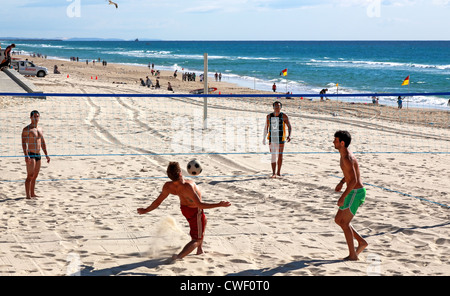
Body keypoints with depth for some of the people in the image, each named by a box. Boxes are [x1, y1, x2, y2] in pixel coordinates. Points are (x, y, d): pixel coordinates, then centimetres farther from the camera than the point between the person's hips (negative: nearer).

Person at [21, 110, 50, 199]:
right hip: (30, 155, -7)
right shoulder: (26, 129, -8)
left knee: (35, 176, 11)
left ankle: (32, 194, 19)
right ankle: (28, 195, -12)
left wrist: (46, 154, 17)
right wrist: (26, 155, -25)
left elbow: (43, 143, 21)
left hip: (38, 155, 7)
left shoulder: (40, 129, 15)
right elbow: (24, 142, -15)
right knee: (30, 176, -12)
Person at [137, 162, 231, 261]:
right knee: (197, 240, 5)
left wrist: (145, 210, 6)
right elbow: (200, 204, -38)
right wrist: (219, 205, -34)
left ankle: (200, 250, 42)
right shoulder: (187, 187, -42)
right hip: (195, 211, -7)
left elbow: (157, 202, -12)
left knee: (203, 221, 35)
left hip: (184, 208, 7)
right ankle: (179, 256, -19)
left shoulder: (167, 187, -23)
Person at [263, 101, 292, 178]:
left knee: (280, 155, 8)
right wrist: (264, 138, 14)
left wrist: (289, 135, -18)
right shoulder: (269, 116, 4)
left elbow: (289, 126, -2)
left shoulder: (284, 116, -3)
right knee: (273, 155, -4)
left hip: (281, 138, -1)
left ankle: (278, 172, 21)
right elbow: (266, 128, 14)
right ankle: (273, 173, -6)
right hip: (272, 138, 1)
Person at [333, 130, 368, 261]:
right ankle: (361, 242, 19)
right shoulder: (344, 155, 11)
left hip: (356, 192, -10)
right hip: (353, 192, 10)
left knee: (344, 223, -6)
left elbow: (354, 180, -27)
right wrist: (341, 183, 15)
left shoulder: (347, 158, -22)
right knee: (338, 220, 14)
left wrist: (343, 197, -26)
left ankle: (353, 255, 0)